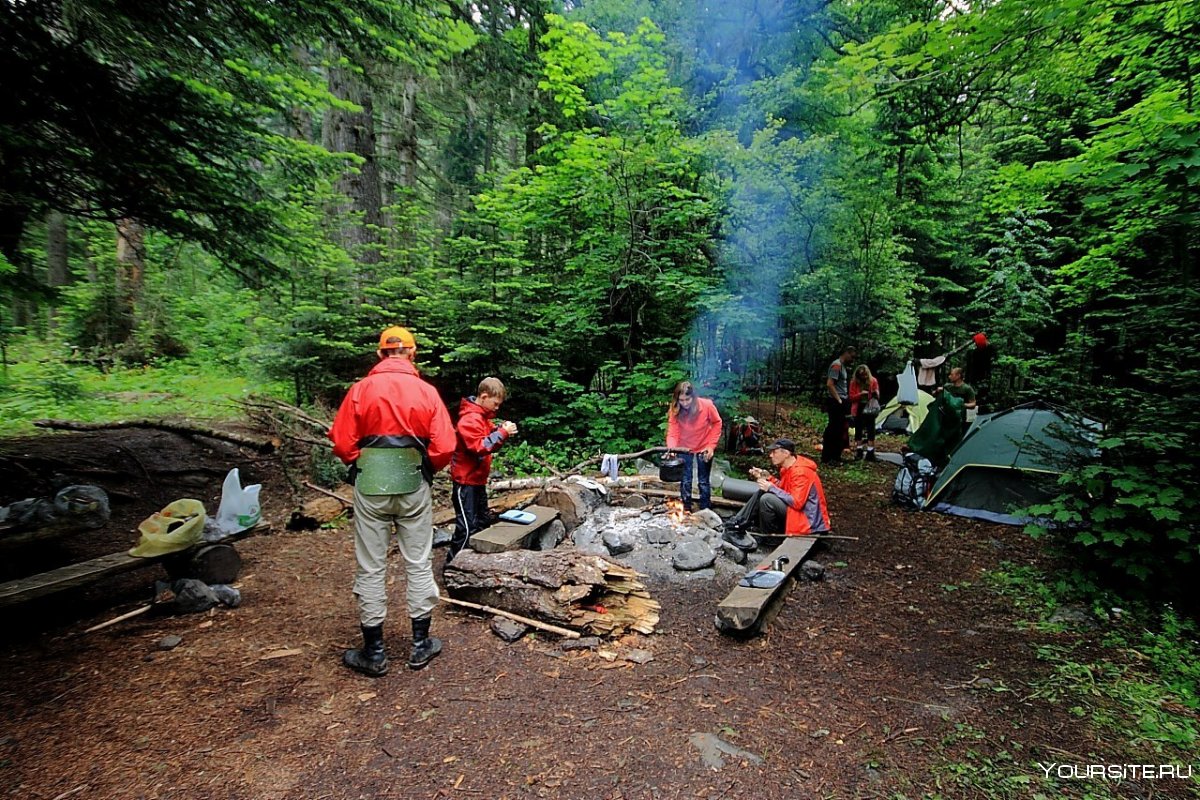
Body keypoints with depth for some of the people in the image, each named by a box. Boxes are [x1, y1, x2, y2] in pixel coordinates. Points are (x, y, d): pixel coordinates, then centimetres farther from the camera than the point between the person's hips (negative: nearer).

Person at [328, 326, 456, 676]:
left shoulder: (361, 389, -3)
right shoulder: (427, 391, -3)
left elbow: (342, 443, -5)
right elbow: (444, 447, -8)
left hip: (370, 487, 0)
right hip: (414, 487, 0)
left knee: (371, 568, 10)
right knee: (419, 564, 12)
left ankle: (374, 653, 21)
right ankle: (420, 644, 23)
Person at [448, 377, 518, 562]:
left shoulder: (482, 416, 11)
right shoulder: (469, 419, -20)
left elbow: (487, 438, 18)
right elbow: (479, 446, -28)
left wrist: (501, 429, -1)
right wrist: (502, 433, -27)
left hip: (478, 479, 10)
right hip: (466, 481, -10)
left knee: (483, 522, 17)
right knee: (467, 527, -6)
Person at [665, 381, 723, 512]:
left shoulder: (707, 405, -27)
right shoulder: (675, 410, -23)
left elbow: (717, 423, -11)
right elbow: (672, 432, -24)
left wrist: (711, 445, -16)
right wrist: (671, 448, -43)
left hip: (704, 448, -1)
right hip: (684, 448, 1)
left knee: (704, 482, 11)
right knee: (685, 481, 10)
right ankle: (686, 510, 26)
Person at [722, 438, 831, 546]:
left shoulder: (800, 472, -23)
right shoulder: (789, 467, 7)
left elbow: (797, 502, -28)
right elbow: (783, 488, 13)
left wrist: (771, 488, -22)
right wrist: (768, 478, 0)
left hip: (808, 520, -10)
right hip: (796, 510, 10)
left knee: (767, 499, -25)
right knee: (761, 493, 3)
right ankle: (735, 525, -3)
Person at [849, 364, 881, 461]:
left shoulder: (873, 381, 0)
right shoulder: (854, 382, -1)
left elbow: (877, 396, 7)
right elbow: (851, 397, -3)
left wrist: (876, 394, -17)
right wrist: (860, 394, -19)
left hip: (869, 408, -1)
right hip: (858, 409, 1)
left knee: (870, 429, -4)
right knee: (858, 429, 7)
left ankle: (870, 451, -1)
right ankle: (859, 450, 17)